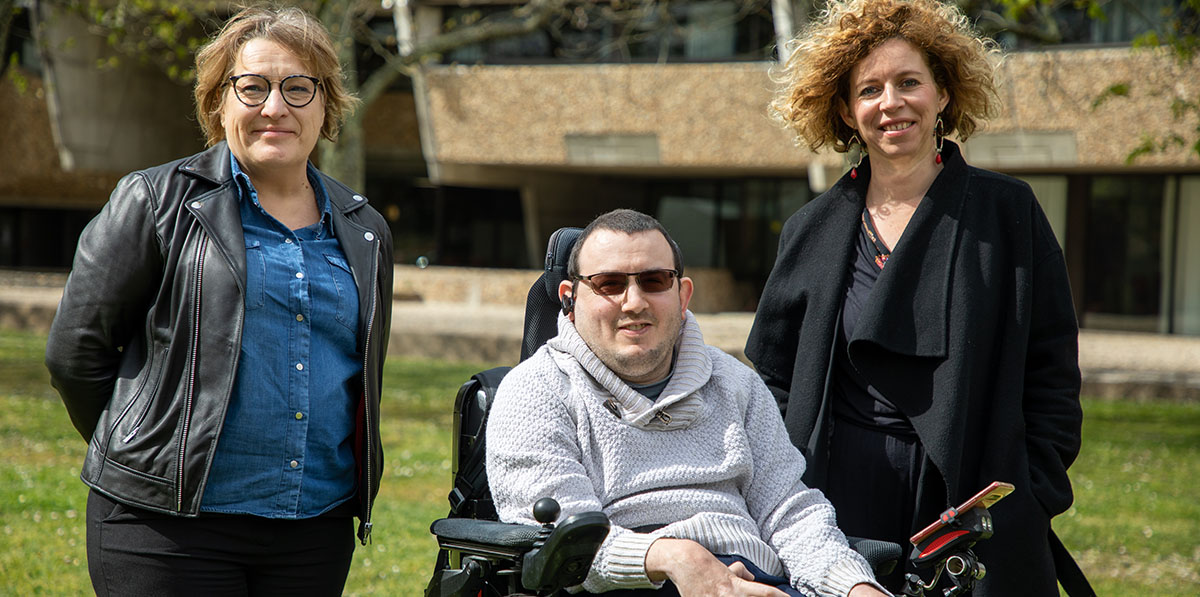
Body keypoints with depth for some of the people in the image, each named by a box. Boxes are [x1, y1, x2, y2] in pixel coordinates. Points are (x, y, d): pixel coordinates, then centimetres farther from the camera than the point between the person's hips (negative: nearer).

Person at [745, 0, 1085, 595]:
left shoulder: (1007, 211, 2)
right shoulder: (811, 230, 9)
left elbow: (1052, 376, 1)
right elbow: (775, 378, 13)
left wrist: (1028, 498, -8)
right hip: (840, 497, 2)